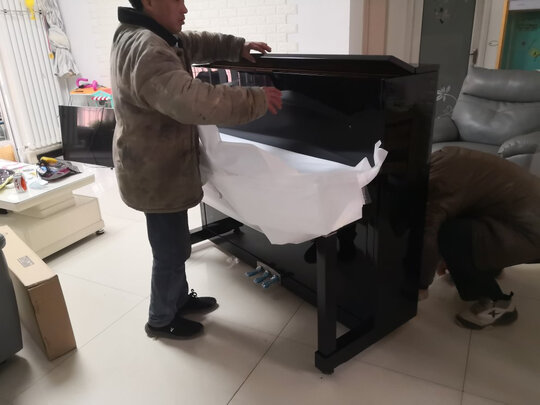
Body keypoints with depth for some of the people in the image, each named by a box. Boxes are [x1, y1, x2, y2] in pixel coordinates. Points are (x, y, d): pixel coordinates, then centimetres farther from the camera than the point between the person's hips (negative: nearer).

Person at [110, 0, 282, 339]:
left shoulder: (150, 36, 8)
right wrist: (257, 100, -33)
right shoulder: (146, 49, -27)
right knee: (172, 252, 6)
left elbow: (195, 44, 22)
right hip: (157, 174, -10)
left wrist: (238, 47, 11)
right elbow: (192, 100, -41)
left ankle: (180, 299, 43)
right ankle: (160, 321, 28)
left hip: (161, 167, 10)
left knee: (174, 245, 23)